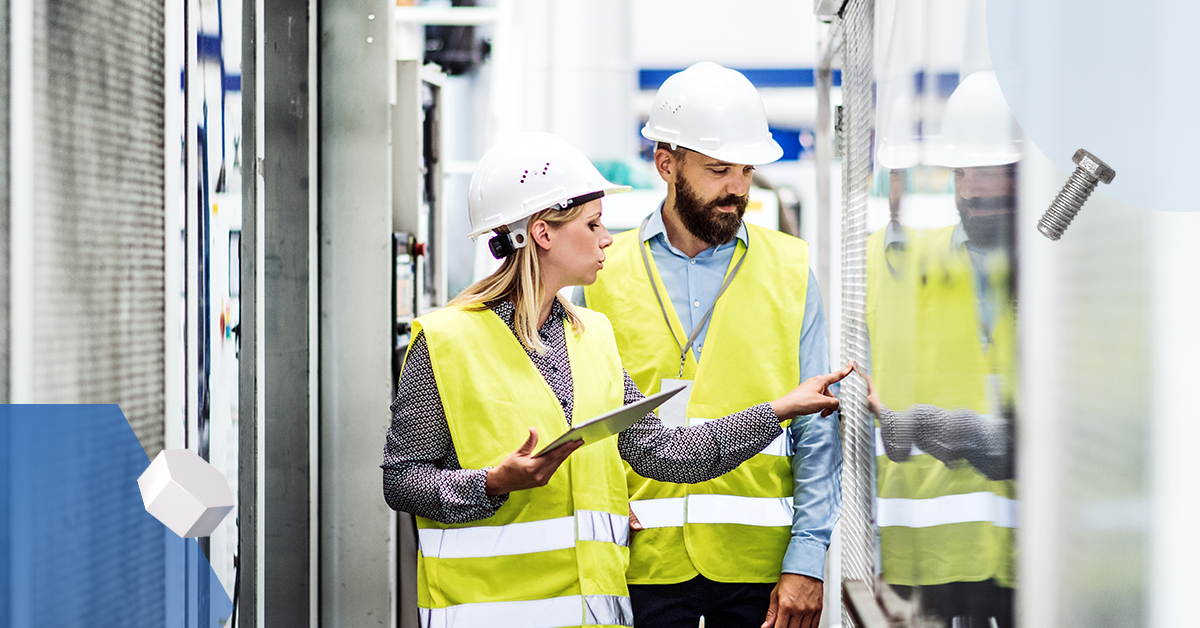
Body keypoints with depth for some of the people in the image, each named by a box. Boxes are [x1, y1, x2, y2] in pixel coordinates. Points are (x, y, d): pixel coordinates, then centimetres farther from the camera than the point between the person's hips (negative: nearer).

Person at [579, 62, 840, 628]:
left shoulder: (789, 269, 5)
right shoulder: (606, 273, 5)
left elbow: (817, 431, 3)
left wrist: (807, 559, -5)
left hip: (760, 564, 0)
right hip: (645, 564, 0)